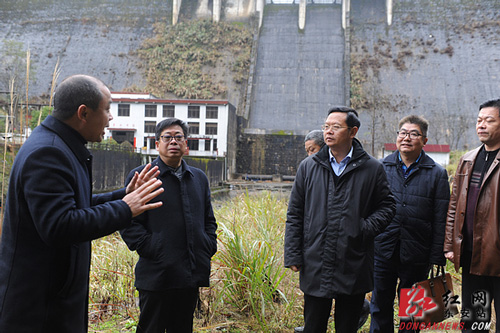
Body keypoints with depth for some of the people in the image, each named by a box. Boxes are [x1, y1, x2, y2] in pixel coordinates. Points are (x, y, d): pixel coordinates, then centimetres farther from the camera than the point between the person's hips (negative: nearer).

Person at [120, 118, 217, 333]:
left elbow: (209, 220, 21)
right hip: (156, 275, -5)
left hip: (192, 275, 5)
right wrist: (150, 249, -15)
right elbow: (129, 223, -6)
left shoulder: (199, 178, 15)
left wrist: (209, 247, 7)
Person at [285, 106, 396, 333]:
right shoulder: (308, 167, 4)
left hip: (354, 269, -1)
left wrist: (367, 228, -10)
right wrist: (293, 255, 0)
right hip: (315, 268, 1)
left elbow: (387, 205, 9)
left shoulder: (372, 169, 0)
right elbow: (294, 214, 6)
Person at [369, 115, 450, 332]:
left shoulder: (437, 174, 1)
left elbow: (440, 221, 0)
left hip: (416, 255, -1)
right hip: (382, 251, 1)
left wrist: (437, 259, -4)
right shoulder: (380, 167, 5)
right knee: (380, 307, 12)